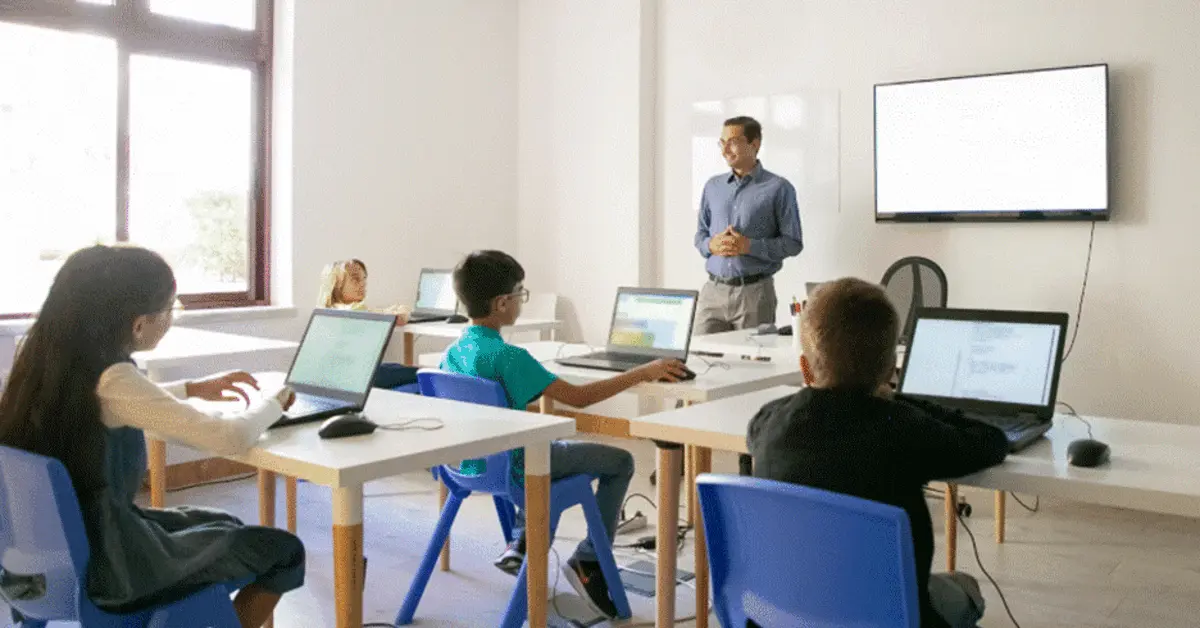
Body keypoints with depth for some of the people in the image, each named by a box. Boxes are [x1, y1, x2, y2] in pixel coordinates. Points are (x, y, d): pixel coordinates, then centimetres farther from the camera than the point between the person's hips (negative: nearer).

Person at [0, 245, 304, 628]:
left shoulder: (49, 356, -2)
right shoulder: (110, 377, -27)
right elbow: (231, 439, -27)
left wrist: (191, 389, 14)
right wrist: (272, 402, -7)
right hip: (104, 565, -9)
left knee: (226, 526, 26)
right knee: (284, 550, 3)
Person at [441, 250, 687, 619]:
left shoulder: (453, 352, -2)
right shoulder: (508, 357, -26)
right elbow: (578, 397, -27)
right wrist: (643, 373, -21)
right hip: (509, 468, -8)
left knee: (554, 445, 36)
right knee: (620, 462, 5)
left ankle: (520, 544, 28)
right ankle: (587, 562, 4)